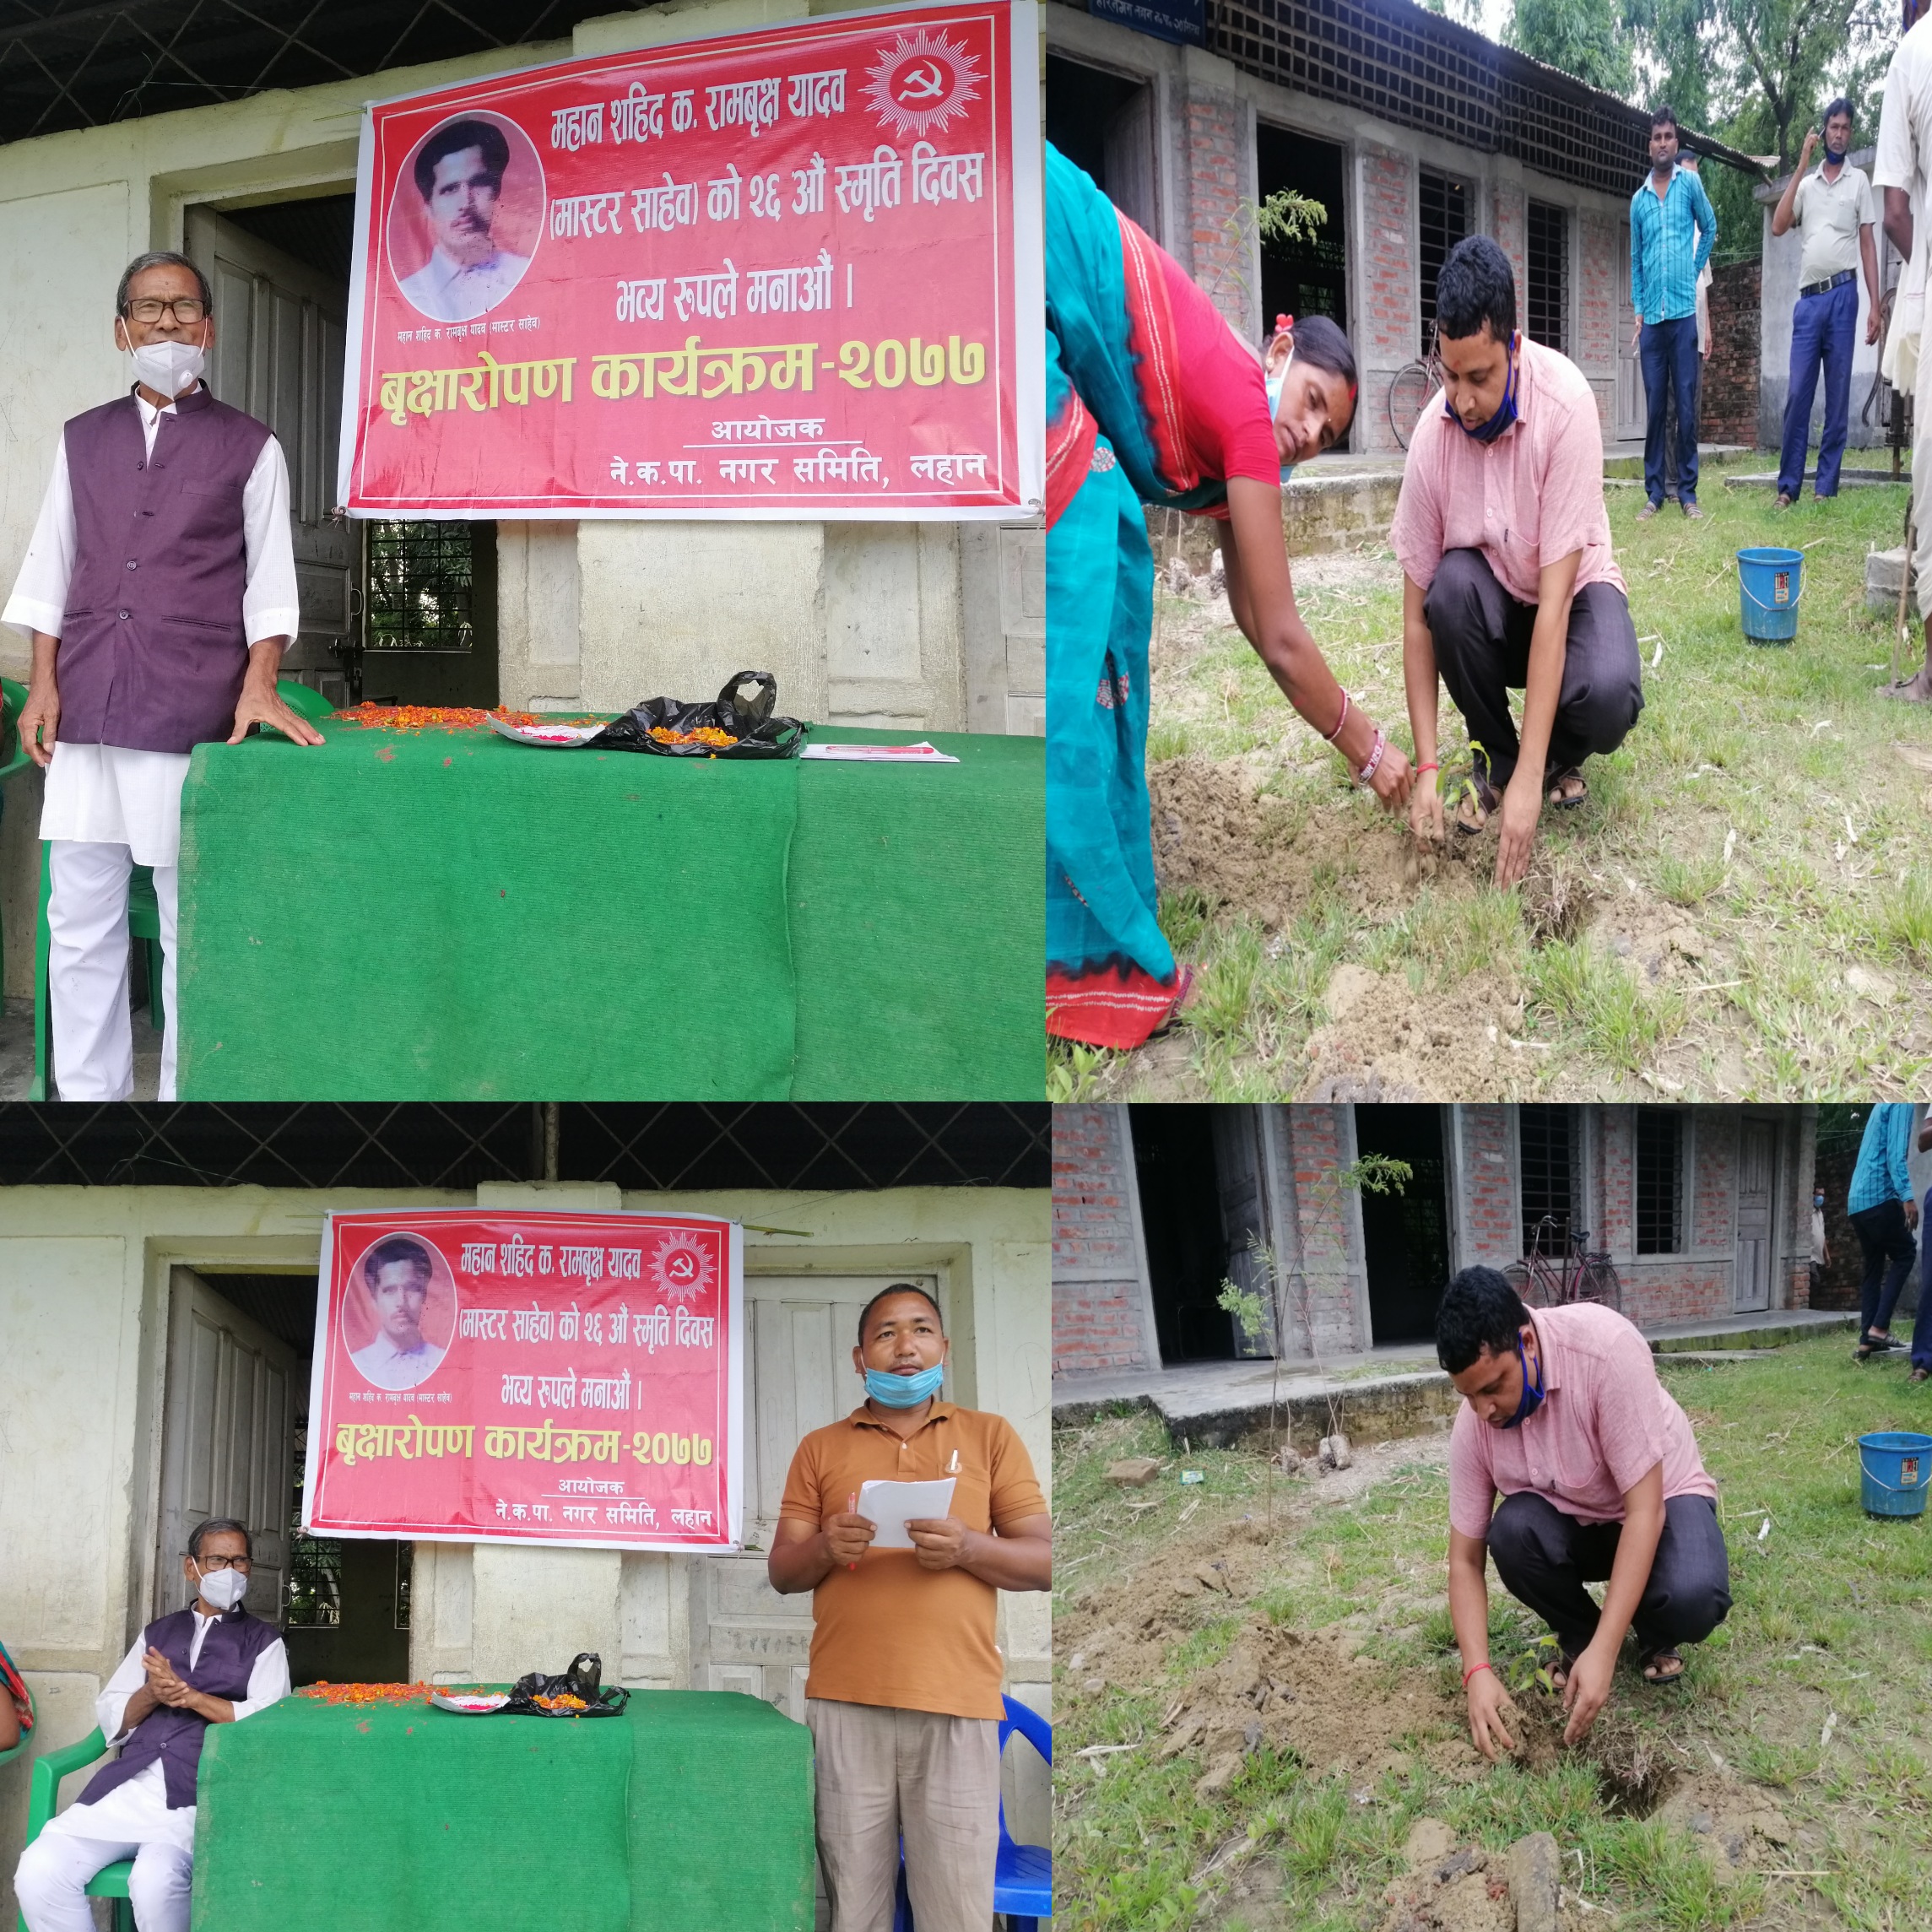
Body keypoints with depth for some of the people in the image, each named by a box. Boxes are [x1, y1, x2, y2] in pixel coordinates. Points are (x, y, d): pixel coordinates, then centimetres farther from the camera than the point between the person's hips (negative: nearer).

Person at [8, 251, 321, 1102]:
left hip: (193, 715, -3)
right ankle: (87, 1094, 12)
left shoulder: (249, 447, 7)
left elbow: (269, 577, 4)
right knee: (80, 925, 4)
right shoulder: (82, 440, 16)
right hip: (85, 713, 3)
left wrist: (259, 683, -9)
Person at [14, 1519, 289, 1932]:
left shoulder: (263, 1641, 12)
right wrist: (151, 1695, -5)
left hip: (202, 1789, -4)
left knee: (154, 1881, -33)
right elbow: (109, 1716, 15)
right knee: (38, 1872, -21)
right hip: (130, 1782, 4)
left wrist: (191, 1696, -9)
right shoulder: (157, 1632, 22)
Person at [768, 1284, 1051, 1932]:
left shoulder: (991, 1436, 11)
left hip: (958, 1704, -1)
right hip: (845, 1702, 1)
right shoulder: (820, 1448, 14)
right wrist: (824, 1548, -10)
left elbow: (1044, 1562, 7)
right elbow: (781, 1573, 12)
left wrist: (969, 1547, -12)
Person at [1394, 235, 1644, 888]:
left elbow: (1554, 596, -31)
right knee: (1454, 584, -32)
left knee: (1609, 696, -34)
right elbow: (1418, 610, -15)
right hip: (1494, 603, 3)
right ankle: (1493, 757, -5)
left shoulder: (1565, 403, -29)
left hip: (1574, 593, -2)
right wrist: (1425, 768, -23)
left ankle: (1558, 757, 4)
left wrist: (1530, 779, -34)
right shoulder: (1432, 435, -20)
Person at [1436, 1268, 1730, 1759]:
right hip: (1574, 1522, 3)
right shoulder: (1473, 1424, -21)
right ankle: (1576, 1635, 0)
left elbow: (1644, 1510, -32)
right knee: (1512, 1531, -31)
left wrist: (1604, 1654, -36)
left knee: (1693, 1598, -35)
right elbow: (1465, 1559, -12)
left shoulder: (1605, 1347, -35)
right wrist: (1478, 1672, -28)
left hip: (1662, 1500, -3)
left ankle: (1654, 1636, 3)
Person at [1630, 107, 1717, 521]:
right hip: (1651, 316, 2)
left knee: (1686, 406, -2)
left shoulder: (1690, 183, 3)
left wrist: (1694, 271, 10)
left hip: (1684, 311, -2)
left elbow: (1710, 229, 16)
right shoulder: (1638, 200, 11)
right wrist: (1637, 310, 7)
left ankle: (1688, 491, 2)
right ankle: (1654, 492, 6)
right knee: (1654, 407, 3)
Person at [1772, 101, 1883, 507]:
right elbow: (1778, 226, 0)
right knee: (1797, 394, -3)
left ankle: (1826, 487, 2)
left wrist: (1875, 305, -3)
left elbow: (1867, 245, 5)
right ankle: (1788, 485, -1)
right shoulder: (1806, 184, 15)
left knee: (1837, 397, 0)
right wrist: (1801, 167, -1)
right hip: (1808, 299, 2)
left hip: (1842, 295, -2)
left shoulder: (1859, 181, 8)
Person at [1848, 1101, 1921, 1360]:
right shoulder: (1902, 1104, -6)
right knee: (1905, 1254, 3)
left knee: (1873, 1269, 11)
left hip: (1856, 1201, 9)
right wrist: (1907, 1197, -25)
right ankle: (1879, 1327, -7)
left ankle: (1867, 1339, 5)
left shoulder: (1883, 1105, 22)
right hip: (1879, 1197, -9)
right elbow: (1895, 1155, -18)